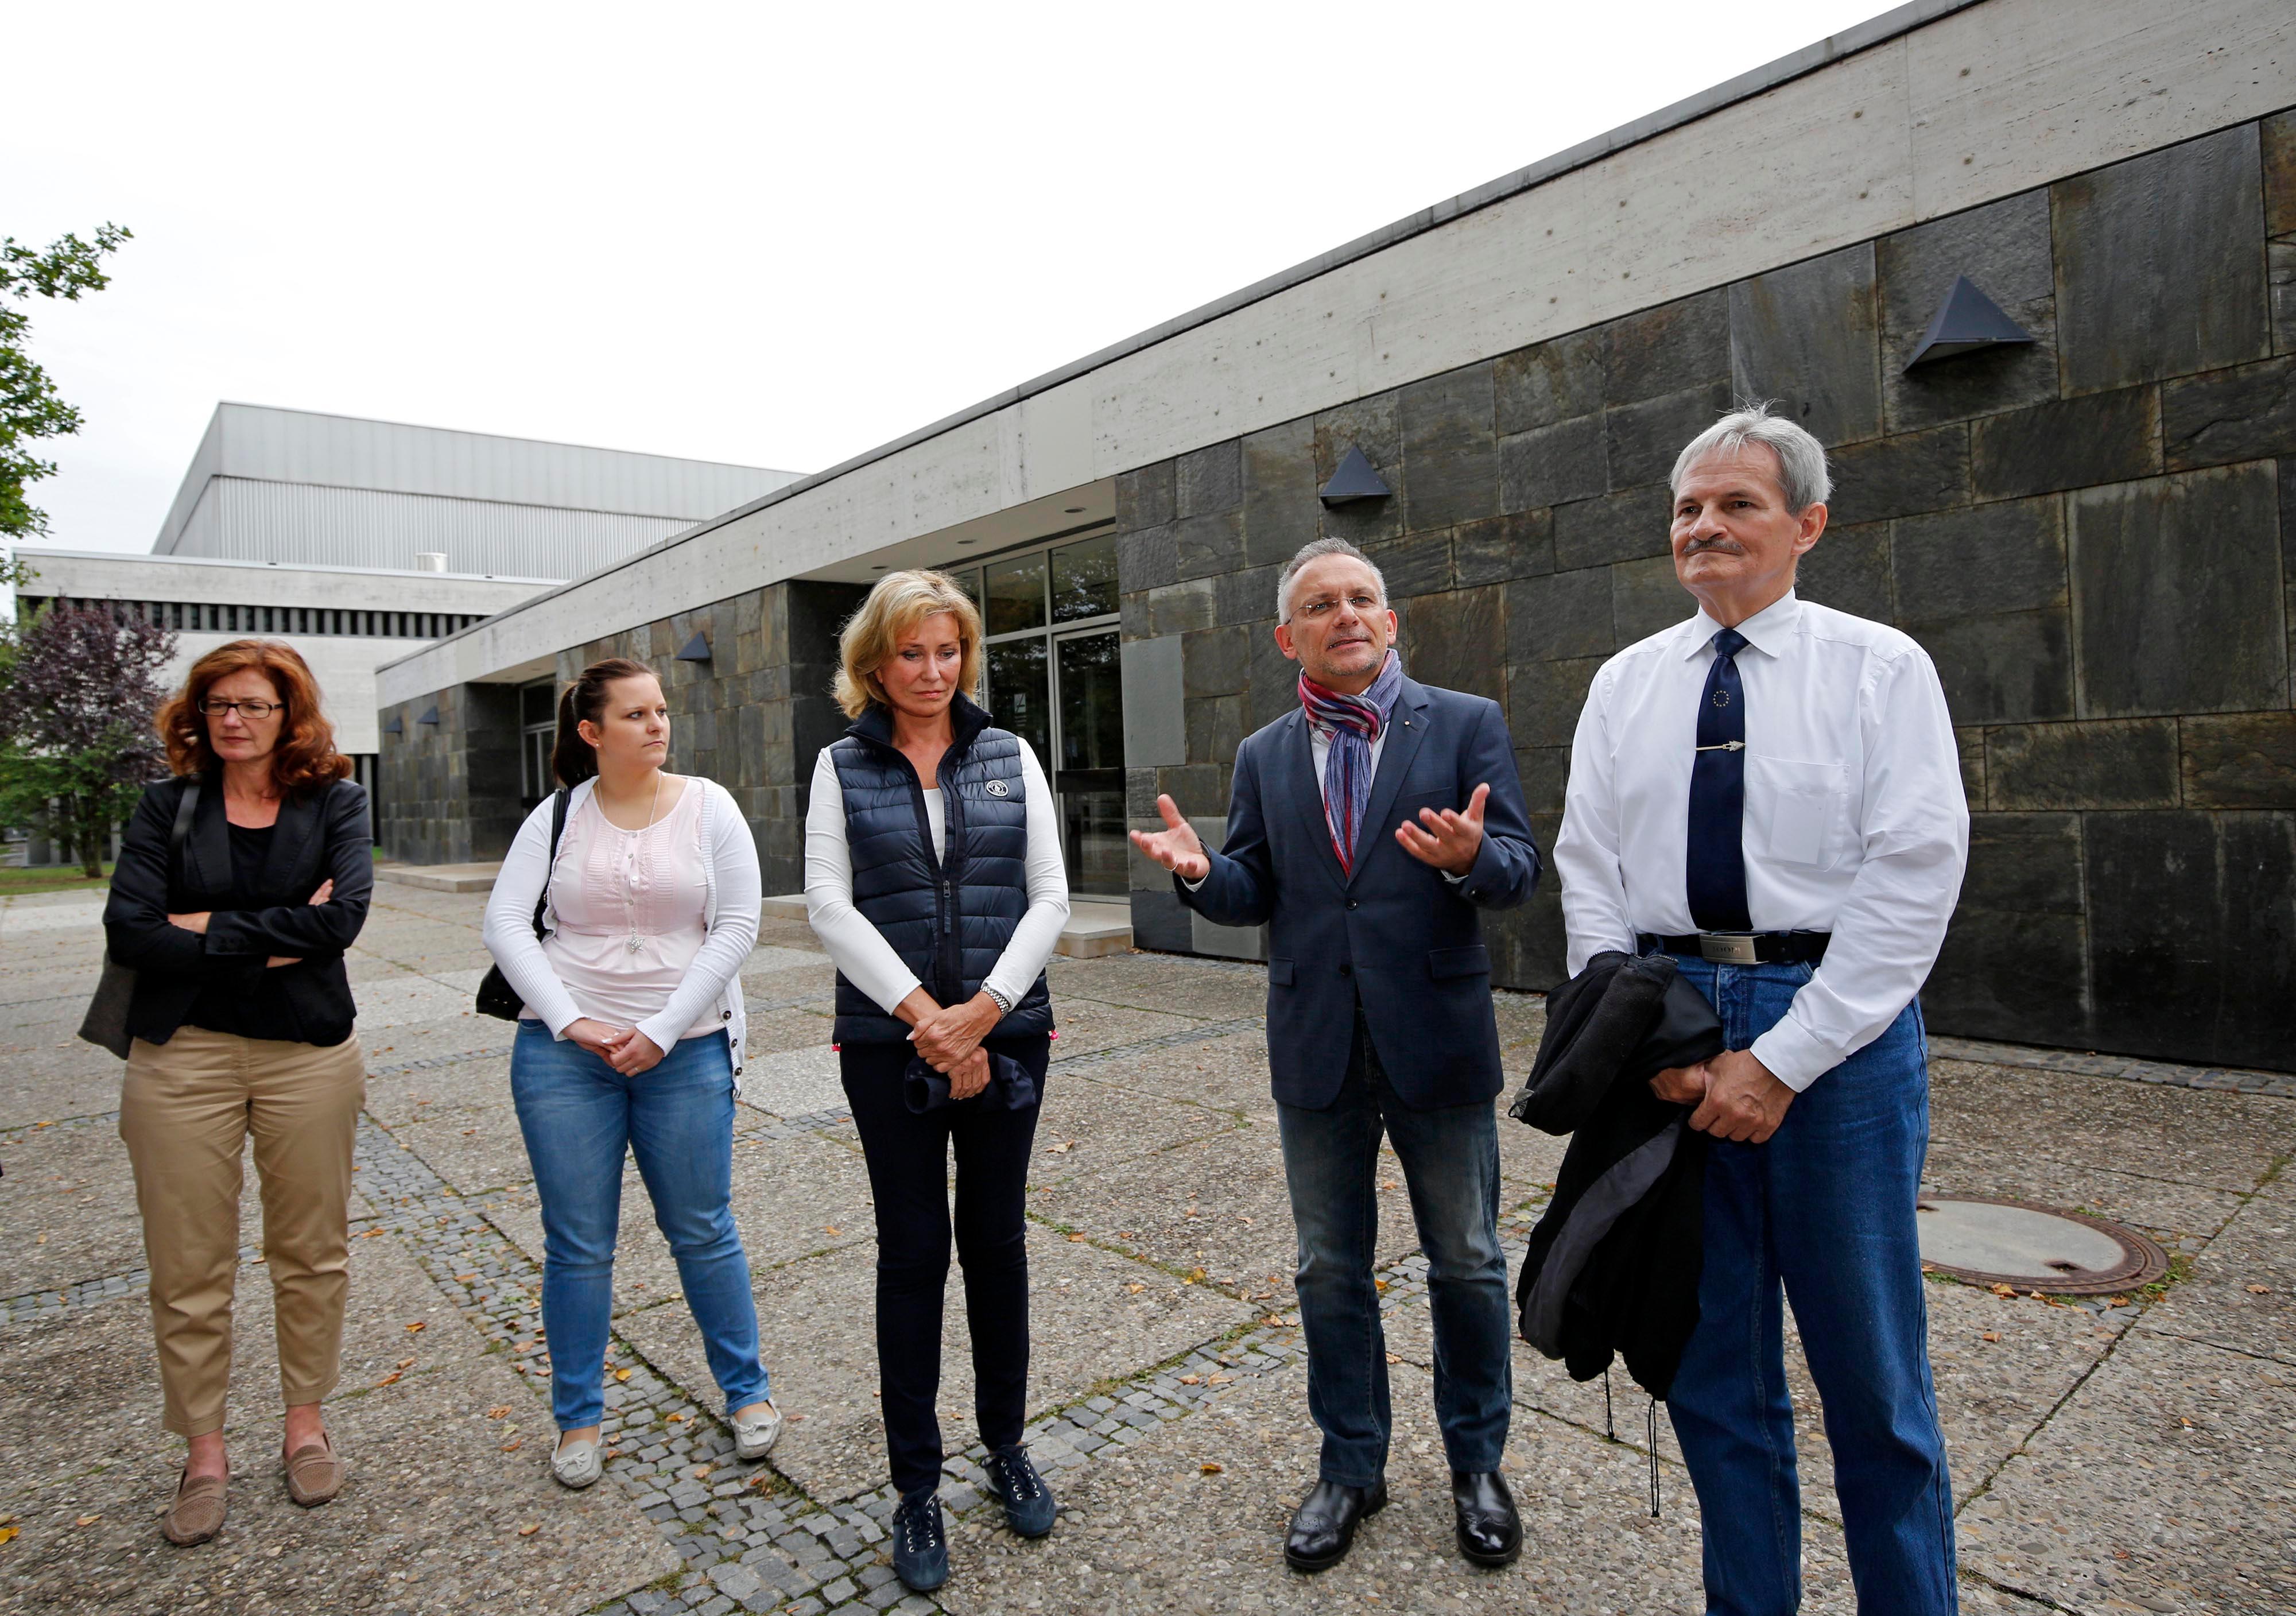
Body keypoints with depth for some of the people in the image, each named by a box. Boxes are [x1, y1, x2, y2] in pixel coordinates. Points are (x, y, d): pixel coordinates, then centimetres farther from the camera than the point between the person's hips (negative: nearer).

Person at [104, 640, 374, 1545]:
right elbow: (128, 932, -9)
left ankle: (306, 1423, 29)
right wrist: (275, 942, -13)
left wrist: (212, 927, -11)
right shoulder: (168, 807, 3)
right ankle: (204, 1455, 25)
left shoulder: (334, 803, 1)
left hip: (308, 1054, 0)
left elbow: (343, 917, -14)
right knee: (188, 1269, 6)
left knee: (312, 1253, 10)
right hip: (182, 1056, 1)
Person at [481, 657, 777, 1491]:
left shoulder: (709, 807, -1)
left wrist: (659, 1031, -12)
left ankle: (747, 1390, 28)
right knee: (577, 1243, 9)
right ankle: (578, 1416, 28)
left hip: (687, 1053, -1)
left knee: (703, 1232, 8)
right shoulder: (557, 818, 3)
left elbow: (735, 929, -7)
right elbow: (506, 925, -2)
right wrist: (570, 1022, -14)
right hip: (564, 1053, 1)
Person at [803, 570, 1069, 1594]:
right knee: (912, 1251, 6)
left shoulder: (1009, 757, 5)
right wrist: (925, 1017, -14)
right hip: (889, 1042, -1)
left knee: (996, 1238, 12)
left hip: (1004, 1036, 1)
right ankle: (916, 1485, 22)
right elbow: (829, 906, -6)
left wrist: (982, 1011, -12)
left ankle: (1005, 1444, 32)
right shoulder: (843, 767, 2)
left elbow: (1049, 897, -1)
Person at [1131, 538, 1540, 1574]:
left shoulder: (1467, 725, -2)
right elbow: (1255, 896, 5)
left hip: (1437, 1039, -2)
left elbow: (1519, 869, -7)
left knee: (1466, 1263, 14)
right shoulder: (1264, 757, 7)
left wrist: (1469, 858, -29)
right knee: (1330, 1267, 15)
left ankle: (1477, 1463, 37)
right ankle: (1350, 1467, 35)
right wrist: (1199, 872, -16)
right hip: (1316, 1050, 3)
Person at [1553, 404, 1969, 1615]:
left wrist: (1782, 1059, -15)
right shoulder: (1626, 681, 9)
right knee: (1710, 1358, 14)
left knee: (1869, 1365, 10)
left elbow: (1913, 877, -9)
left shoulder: (1881, 668, -1)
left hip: (1835, 1024, -3)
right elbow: (1589, 872, 6)